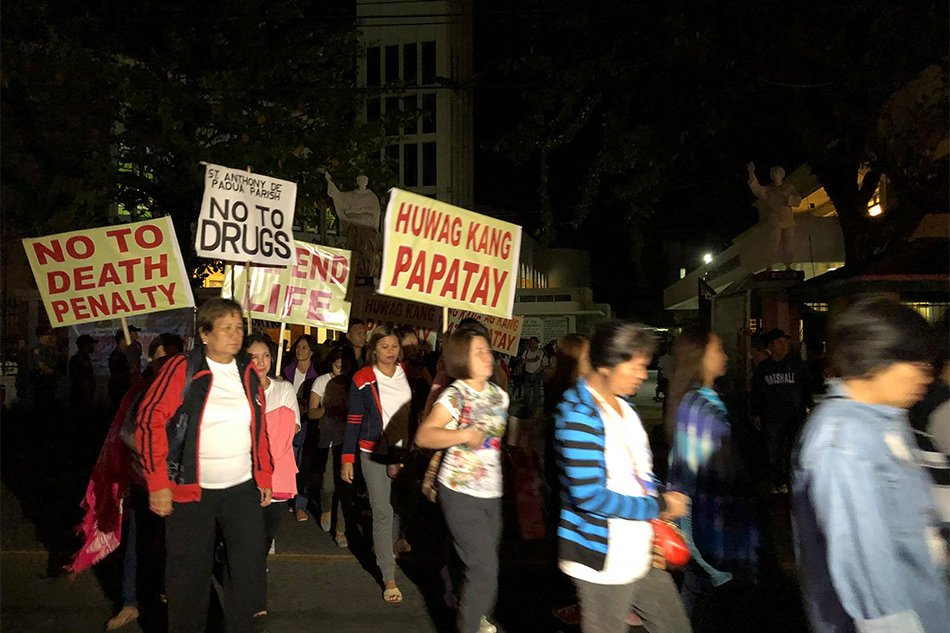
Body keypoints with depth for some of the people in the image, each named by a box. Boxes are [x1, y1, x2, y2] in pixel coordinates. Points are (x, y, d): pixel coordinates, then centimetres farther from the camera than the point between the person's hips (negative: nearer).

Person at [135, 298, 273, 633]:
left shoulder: (248, 373, 6)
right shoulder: (181, 369, -9)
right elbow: (150, 421, -12)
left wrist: (264, 477, 12)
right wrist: (158, 482, -15)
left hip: (243, 489, 4)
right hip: (191, 491, -4)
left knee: (250, 569, 6)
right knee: (189, 574, 8)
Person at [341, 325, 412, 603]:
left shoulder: (408, 376, 3)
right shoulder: (363, 380, -8)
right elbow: (354, 421, -5)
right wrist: (347, 458, -7)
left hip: (403, 450, 4)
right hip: (374, 453, -4)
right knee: (383, 513, -5)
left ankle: (388, 548, 42)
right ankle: (389, 577, 3)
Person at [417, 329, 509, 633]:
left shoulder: (498, 394, 5)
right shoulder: (455, 395, -16)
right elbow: (424, 435, -28)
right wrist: (465, 435, -37)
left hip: (492, 493, 7)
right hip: (462, 494, -6)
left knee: (486, 562, 18)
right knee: (484, 569, -7)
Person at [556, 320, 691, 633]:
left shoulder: (622, 407, 8)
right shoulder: (578, 414, -19)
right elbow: (588, 496, -25)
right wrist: (659, 506, -15)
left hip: (642, 556, 9)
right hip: (604, 563, -8)